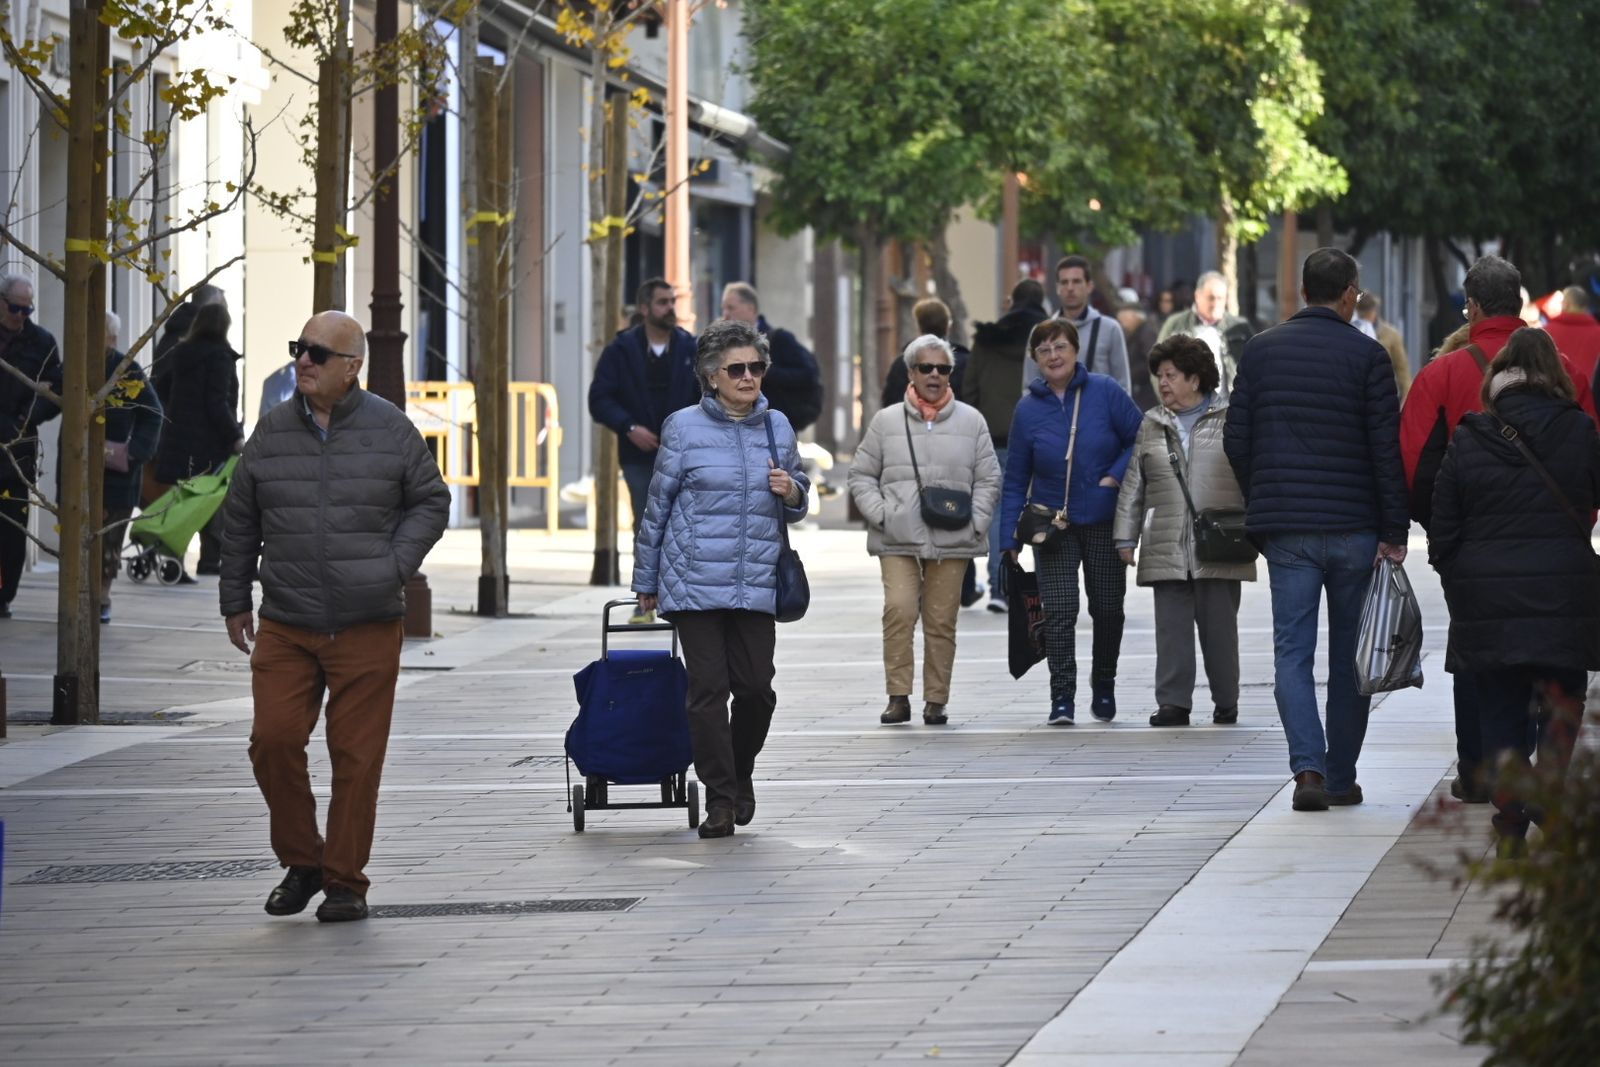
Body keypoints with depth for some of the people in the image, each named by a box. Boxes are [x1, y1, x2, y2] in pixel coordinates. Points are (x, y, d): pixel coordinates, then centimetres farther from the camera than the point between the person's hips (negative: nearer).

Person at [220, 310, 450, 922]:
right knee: (273, 740, -8)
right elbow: (241, 521, 15)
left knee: (356, 756, -1)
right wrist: (235, 601, 15)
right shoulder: (273, 432, 7)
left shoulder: (389, 430, 1)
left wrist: (394, 567, -4)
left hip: (367, 627, -2)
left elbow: (431, 501, 9)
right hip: (285, 628, 2)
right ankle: (301, 863, 11)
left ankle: (345, 881, 9)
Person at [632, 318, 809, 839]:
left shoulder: (777, 426, 9)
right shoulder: (684, 428, -1)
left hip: (757, 584, 2)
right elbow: (658, 506, 6)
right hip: (695, 581, -2)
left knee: (756, 687, 0)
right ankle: (720, 799, 2)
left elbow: (798, 505, 21)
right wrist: (646, 582, 9)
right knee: (708, 689, -4)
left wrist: (791, 493, -4)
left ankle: (741, 772, 27)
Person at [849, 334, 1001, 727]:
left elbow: (988, 480, 12)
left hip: (952, 543, 1)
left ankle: (936, 701, 10)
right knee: (899, 610, -16)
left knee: (941, 621, 2)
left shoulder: (971, 422, 9)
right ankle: (898, 697, -11)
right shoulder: (886, 421, 8)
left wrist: (974, 521, -1)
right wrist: (880, 514, -3)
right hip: (898, 541, -1)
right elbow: (862, 475, 11)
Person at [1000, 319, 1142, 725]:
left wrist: (1115, 476, -16)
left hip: (1104, 521, 0)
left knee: (1107, 609, 11)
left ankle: (1104, 684, 33)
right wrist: (1011, 539, -1)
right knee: (1058, 612, -10)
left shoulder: (1105, 392, -6)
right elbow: (1016, 480, 3)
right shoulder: (1028, 409, -1)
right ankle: (1062, 699, -9)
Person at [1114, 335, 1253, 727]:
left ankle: (1226, 704, 10)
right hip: (1166, 547, 3)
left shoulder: (1230, 419, 4)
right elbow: (1133, 486, 15)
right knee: (1171, 627, -1)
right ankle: (1173, 702, 0)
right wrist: (1126, 538, 10)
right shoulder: (1150, 426, 14)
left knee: (1219, 625, 1)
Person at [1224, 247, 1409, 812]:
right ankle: (1342, 777, 13)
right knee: (1351, 653, 9)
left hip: (1285, 527, 2)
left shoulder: (1261, 349, 4)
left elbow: (1236, 440, 5)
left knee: (1292, 650, 1)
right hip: (1354, 526, -2)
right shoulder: (1365, 355, -6)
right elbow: (1386, 448, -8)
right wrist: (1394, 532, -4)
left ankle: (1308, 769, -16)